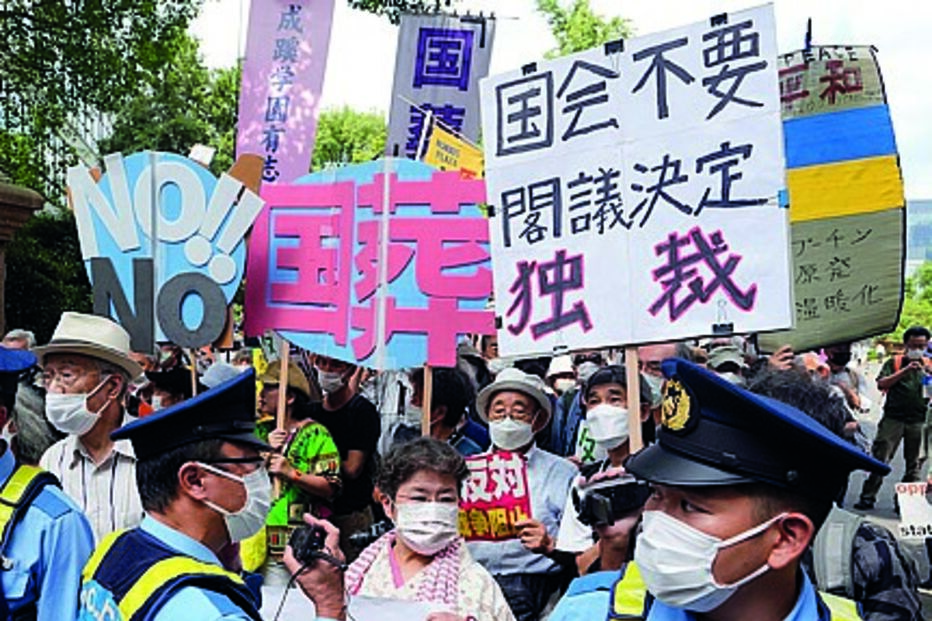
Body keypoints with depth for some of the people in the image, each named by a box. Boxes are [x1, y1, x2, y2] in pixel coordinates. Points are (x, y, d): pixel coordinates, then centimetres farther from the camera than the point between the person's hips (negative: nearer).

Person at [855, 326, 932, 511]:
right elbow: (881, 384, -4)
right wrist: (905, 371, -12)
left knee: (914, 464, 6)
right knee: (879, 458, -3)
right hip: (893, 418, -2)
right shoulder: (894, 363, 7)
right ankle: (867, 497, 2)